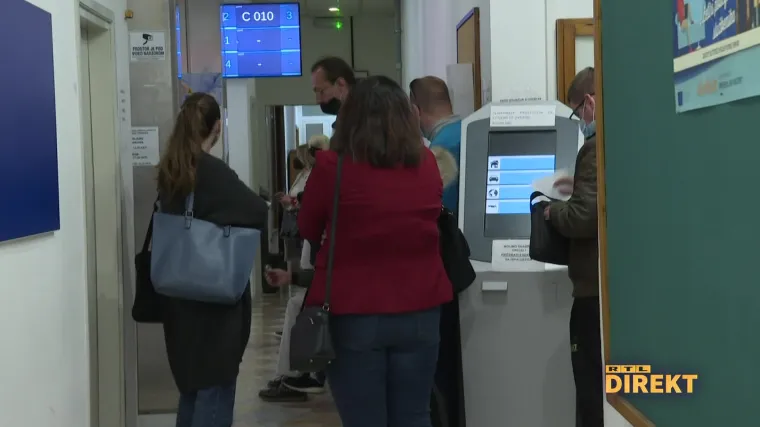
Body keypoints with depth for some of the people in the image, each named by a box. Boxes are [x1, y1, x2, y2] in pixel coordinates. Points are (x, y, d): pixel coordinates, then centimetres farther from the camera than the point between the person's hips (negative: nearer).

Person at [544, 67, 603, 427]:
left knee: (595, 397, 1)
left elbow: (582, 219, -21)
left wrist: (553, 211, -3)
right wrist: (579, 185, 19)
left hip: (598, 291, -8)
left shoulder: (598, 147, -16)